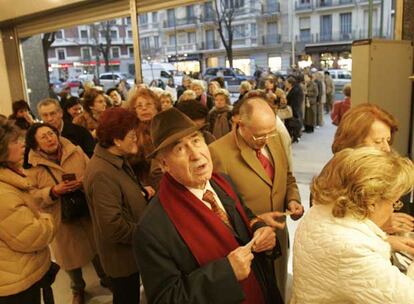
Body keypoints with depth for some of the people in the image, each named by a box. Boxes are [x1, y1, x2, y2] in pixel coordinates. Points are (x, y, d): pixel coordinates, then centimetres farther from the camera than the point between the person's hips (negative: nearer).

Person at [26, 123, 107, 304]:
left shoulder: (76, 152, -6)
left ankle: (105, 278, 46)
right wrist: (53, 191, -25)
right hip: (62, 220, -1)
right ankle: (78, 289, 45)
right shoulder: (32, 166, -10)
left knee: (98, 248, 17)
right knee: (71, 255, 17)